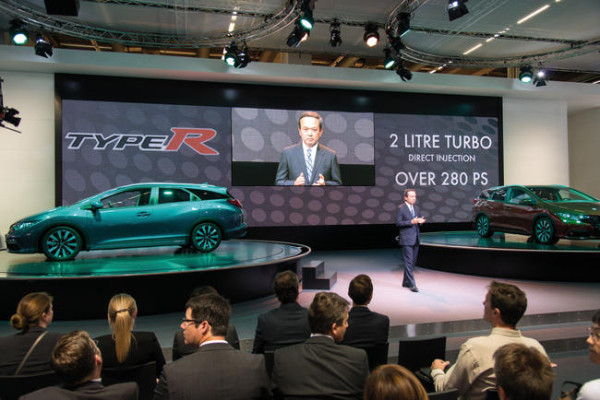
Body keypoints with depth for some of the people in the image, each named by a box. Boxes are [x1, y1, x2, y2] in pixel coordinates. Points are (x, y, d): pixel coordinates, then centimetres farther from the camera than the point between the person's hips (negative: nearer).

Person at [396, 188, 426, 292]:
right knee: (408, 261, -6)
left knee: (413, 261, 12)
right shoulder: (401, 208, -8)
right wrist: (411, 222, -22)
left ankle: (406, 282, 25)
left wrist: (420, 221, -5)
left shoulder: (416, 208, 12)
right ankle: (412, 284, -2)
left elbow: (419, 220, 19)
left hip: (415, 239, 7)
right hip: (406, 239, -7)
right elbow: (398, 222, -13)